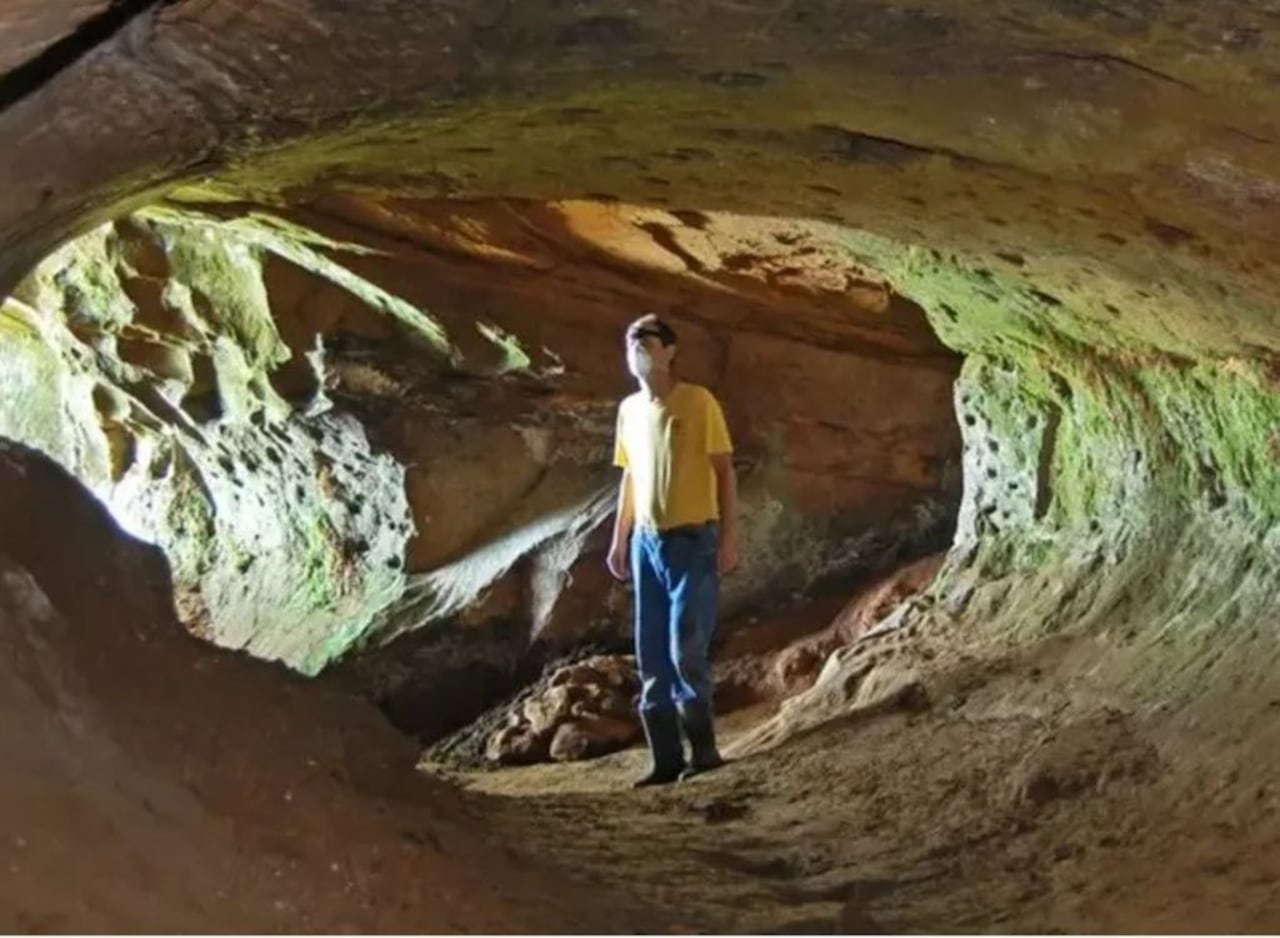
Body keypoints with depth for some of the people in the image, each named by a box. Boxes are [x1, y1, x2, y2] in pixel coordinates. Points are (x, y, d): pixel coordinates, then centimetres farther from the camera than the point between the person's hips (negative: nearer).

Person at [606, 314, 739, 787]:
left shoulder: (698, 401, -7)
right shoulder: (629, 409, 10)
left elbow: (724, 472, -6)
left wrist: (729, 537, -12)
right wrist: (620, 539, 14)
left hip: (693, 540, -6)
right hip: (647, 542, 6)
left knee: (686, 650, -8)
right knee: (651, 655, 5)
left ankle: (703, 748, 7)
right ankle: (667, 757, 13)